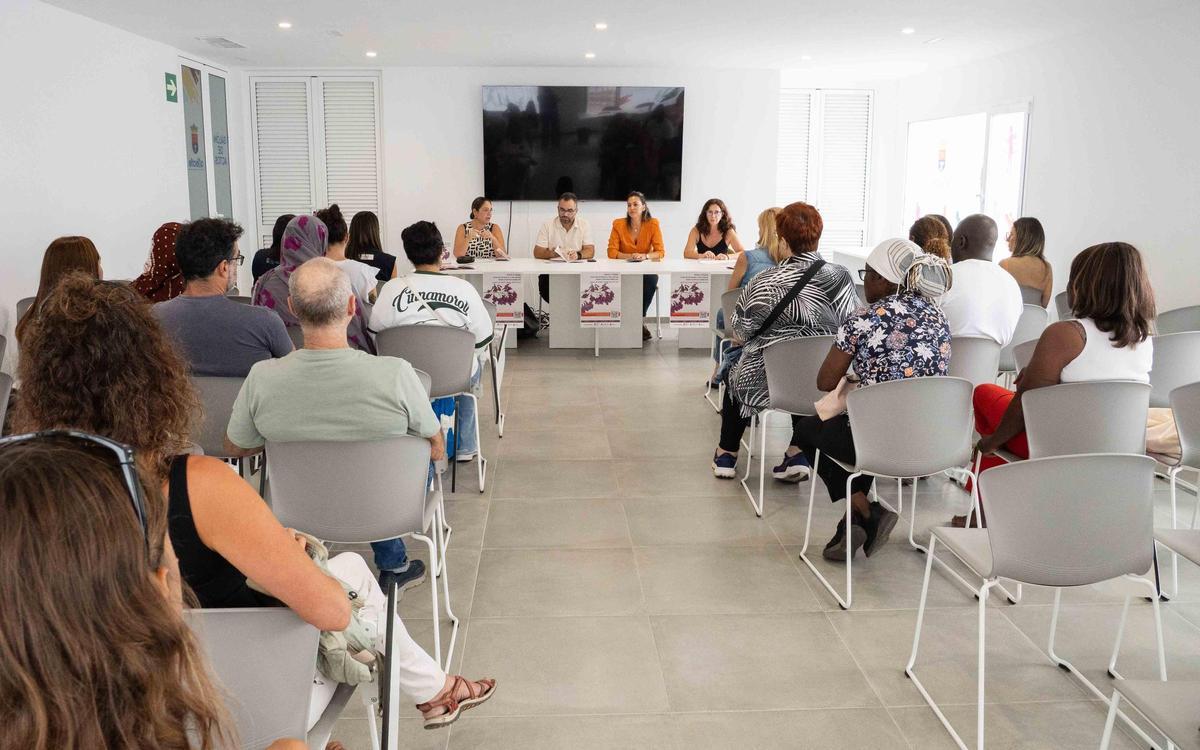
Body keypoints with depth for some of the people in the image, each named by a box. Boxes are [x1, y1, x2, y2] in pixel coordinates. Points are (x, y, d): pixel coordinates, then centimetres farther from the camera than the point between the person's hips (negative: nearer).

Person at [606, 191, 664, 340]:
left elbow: (660, 252, -6)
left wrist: (644, 256, -25)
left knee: (651, 279, -33)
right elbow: (611, 252, -5)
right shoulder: (619, 224, -2)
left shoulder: (653, 224, -2)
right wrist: (629, 256, -22)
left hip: (646, 270, 0)